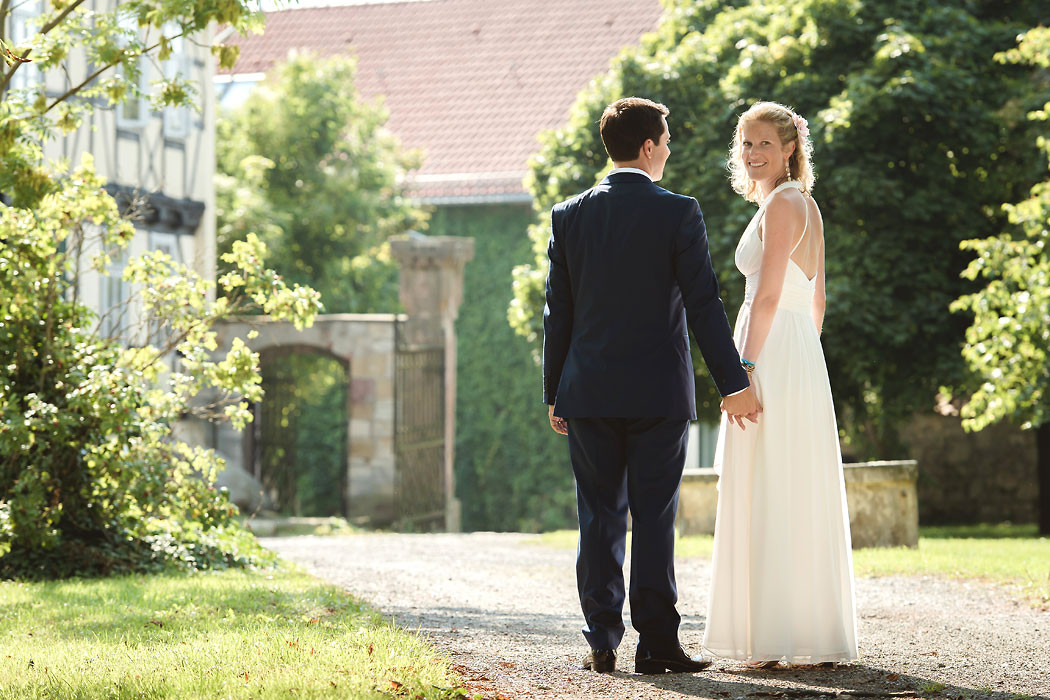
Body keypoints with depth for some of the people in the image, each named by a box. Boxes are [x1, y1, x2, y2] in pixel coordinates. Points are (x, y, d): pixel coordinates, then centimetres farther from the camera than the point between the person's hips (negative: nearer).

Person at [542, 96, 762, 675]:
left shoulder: (568, 215, 4)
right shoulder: (678, 214, -6)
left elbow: (557, 312, 6)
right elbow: (704, 306, -8)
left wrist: (553, 393, 12)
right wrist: (733, 383, -3)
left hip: (589, 390, 3)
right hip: (659, 390, -3)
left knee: (599, 518, 7)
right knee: (654, 519, 1)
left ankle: (602, 642, 7)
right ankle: (656, 643, 1)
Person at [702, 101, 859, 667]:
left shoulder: (782, 204, -11)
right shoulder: (806, 206, 17)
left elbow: (768, 295, -18)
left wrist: (745, 367, -19)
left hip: (772, 356, -10)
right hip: (803, 357, 10)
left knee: (771, 499, -8)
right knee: (802, 500, 9)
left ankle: (786, 640, -8)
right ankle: (820, 637, 11)